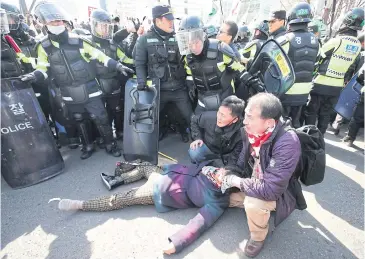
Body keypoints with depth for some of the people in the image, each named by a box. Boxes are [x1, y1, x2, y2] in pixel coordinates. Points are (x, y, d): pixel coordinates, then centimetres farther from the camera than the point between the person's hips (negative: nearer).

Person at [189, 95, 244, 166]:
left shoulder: (240, 131, -32)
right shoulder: (209, 117, -26)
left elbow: (236, 152, -18)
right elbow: (195, 121, -2)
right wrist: (198, 138, -11)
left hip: (227, 154, 0)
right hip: (208, 147, 0)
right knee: (194, 153, -28)